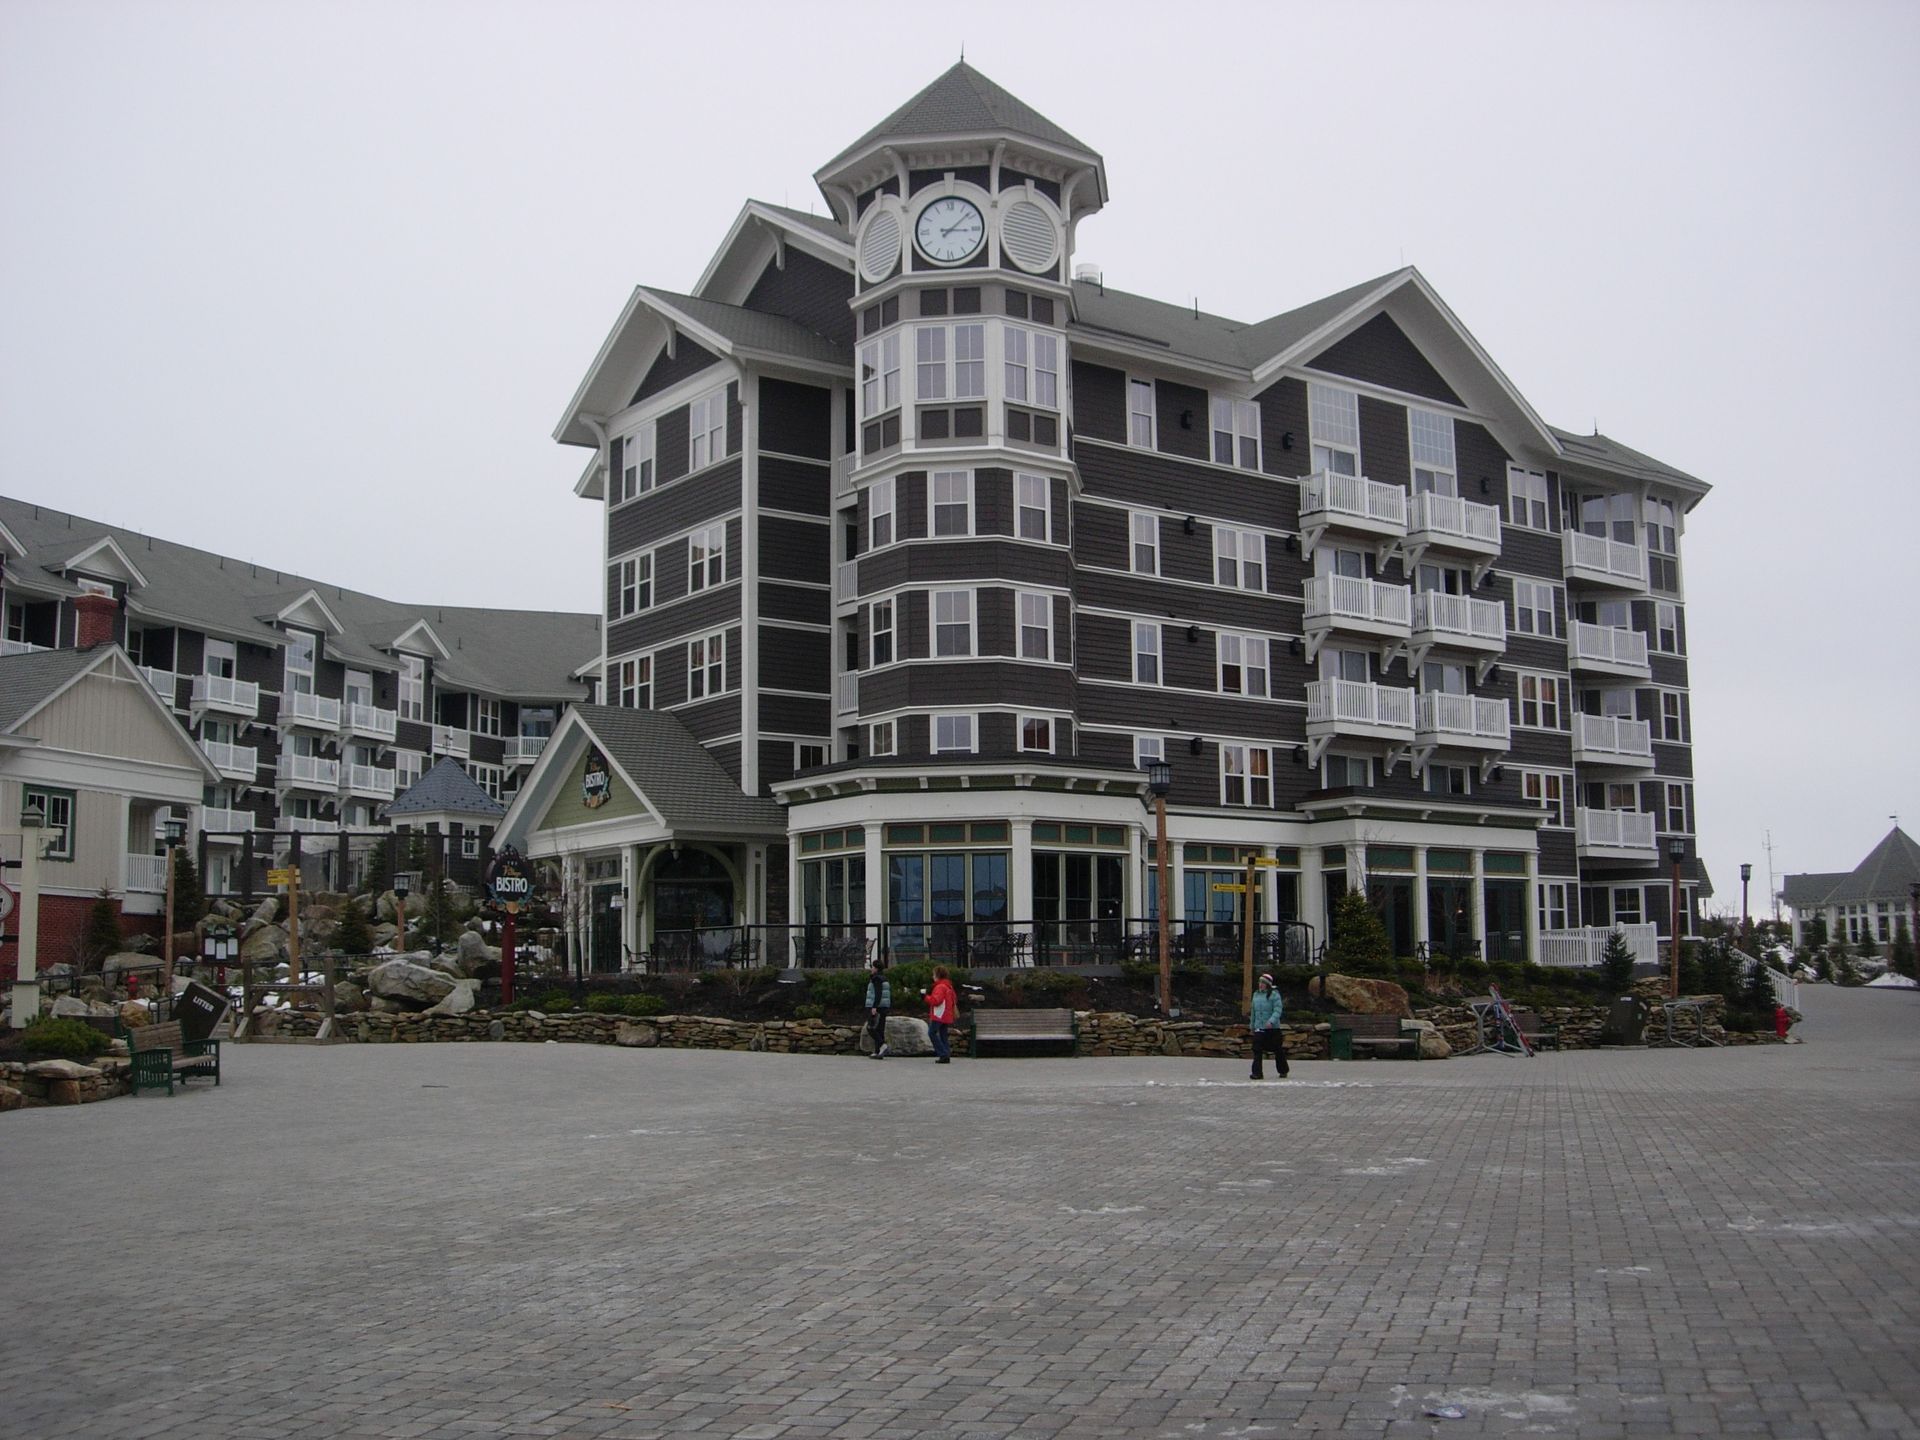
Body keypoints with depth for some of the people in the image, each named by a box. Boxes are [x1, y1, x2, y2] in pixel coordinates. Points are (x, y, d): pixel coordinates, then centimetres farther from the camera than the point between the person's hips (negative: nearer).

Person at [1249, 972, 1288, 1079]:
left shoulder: (1274, 995, -7)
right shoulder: (1256, 994, 11)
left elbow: (1278, 1010, -15)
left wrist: (1271, 1021, -29)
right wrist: (1253, 1025, 20)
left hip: (1273, 1028, -4)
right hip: (1259, 1027, 4)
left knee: (1278, 1050, 8)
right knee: (1257, 1050, -9)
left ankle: (1283, 1071, 27)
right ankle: (1257, 1073, -9)